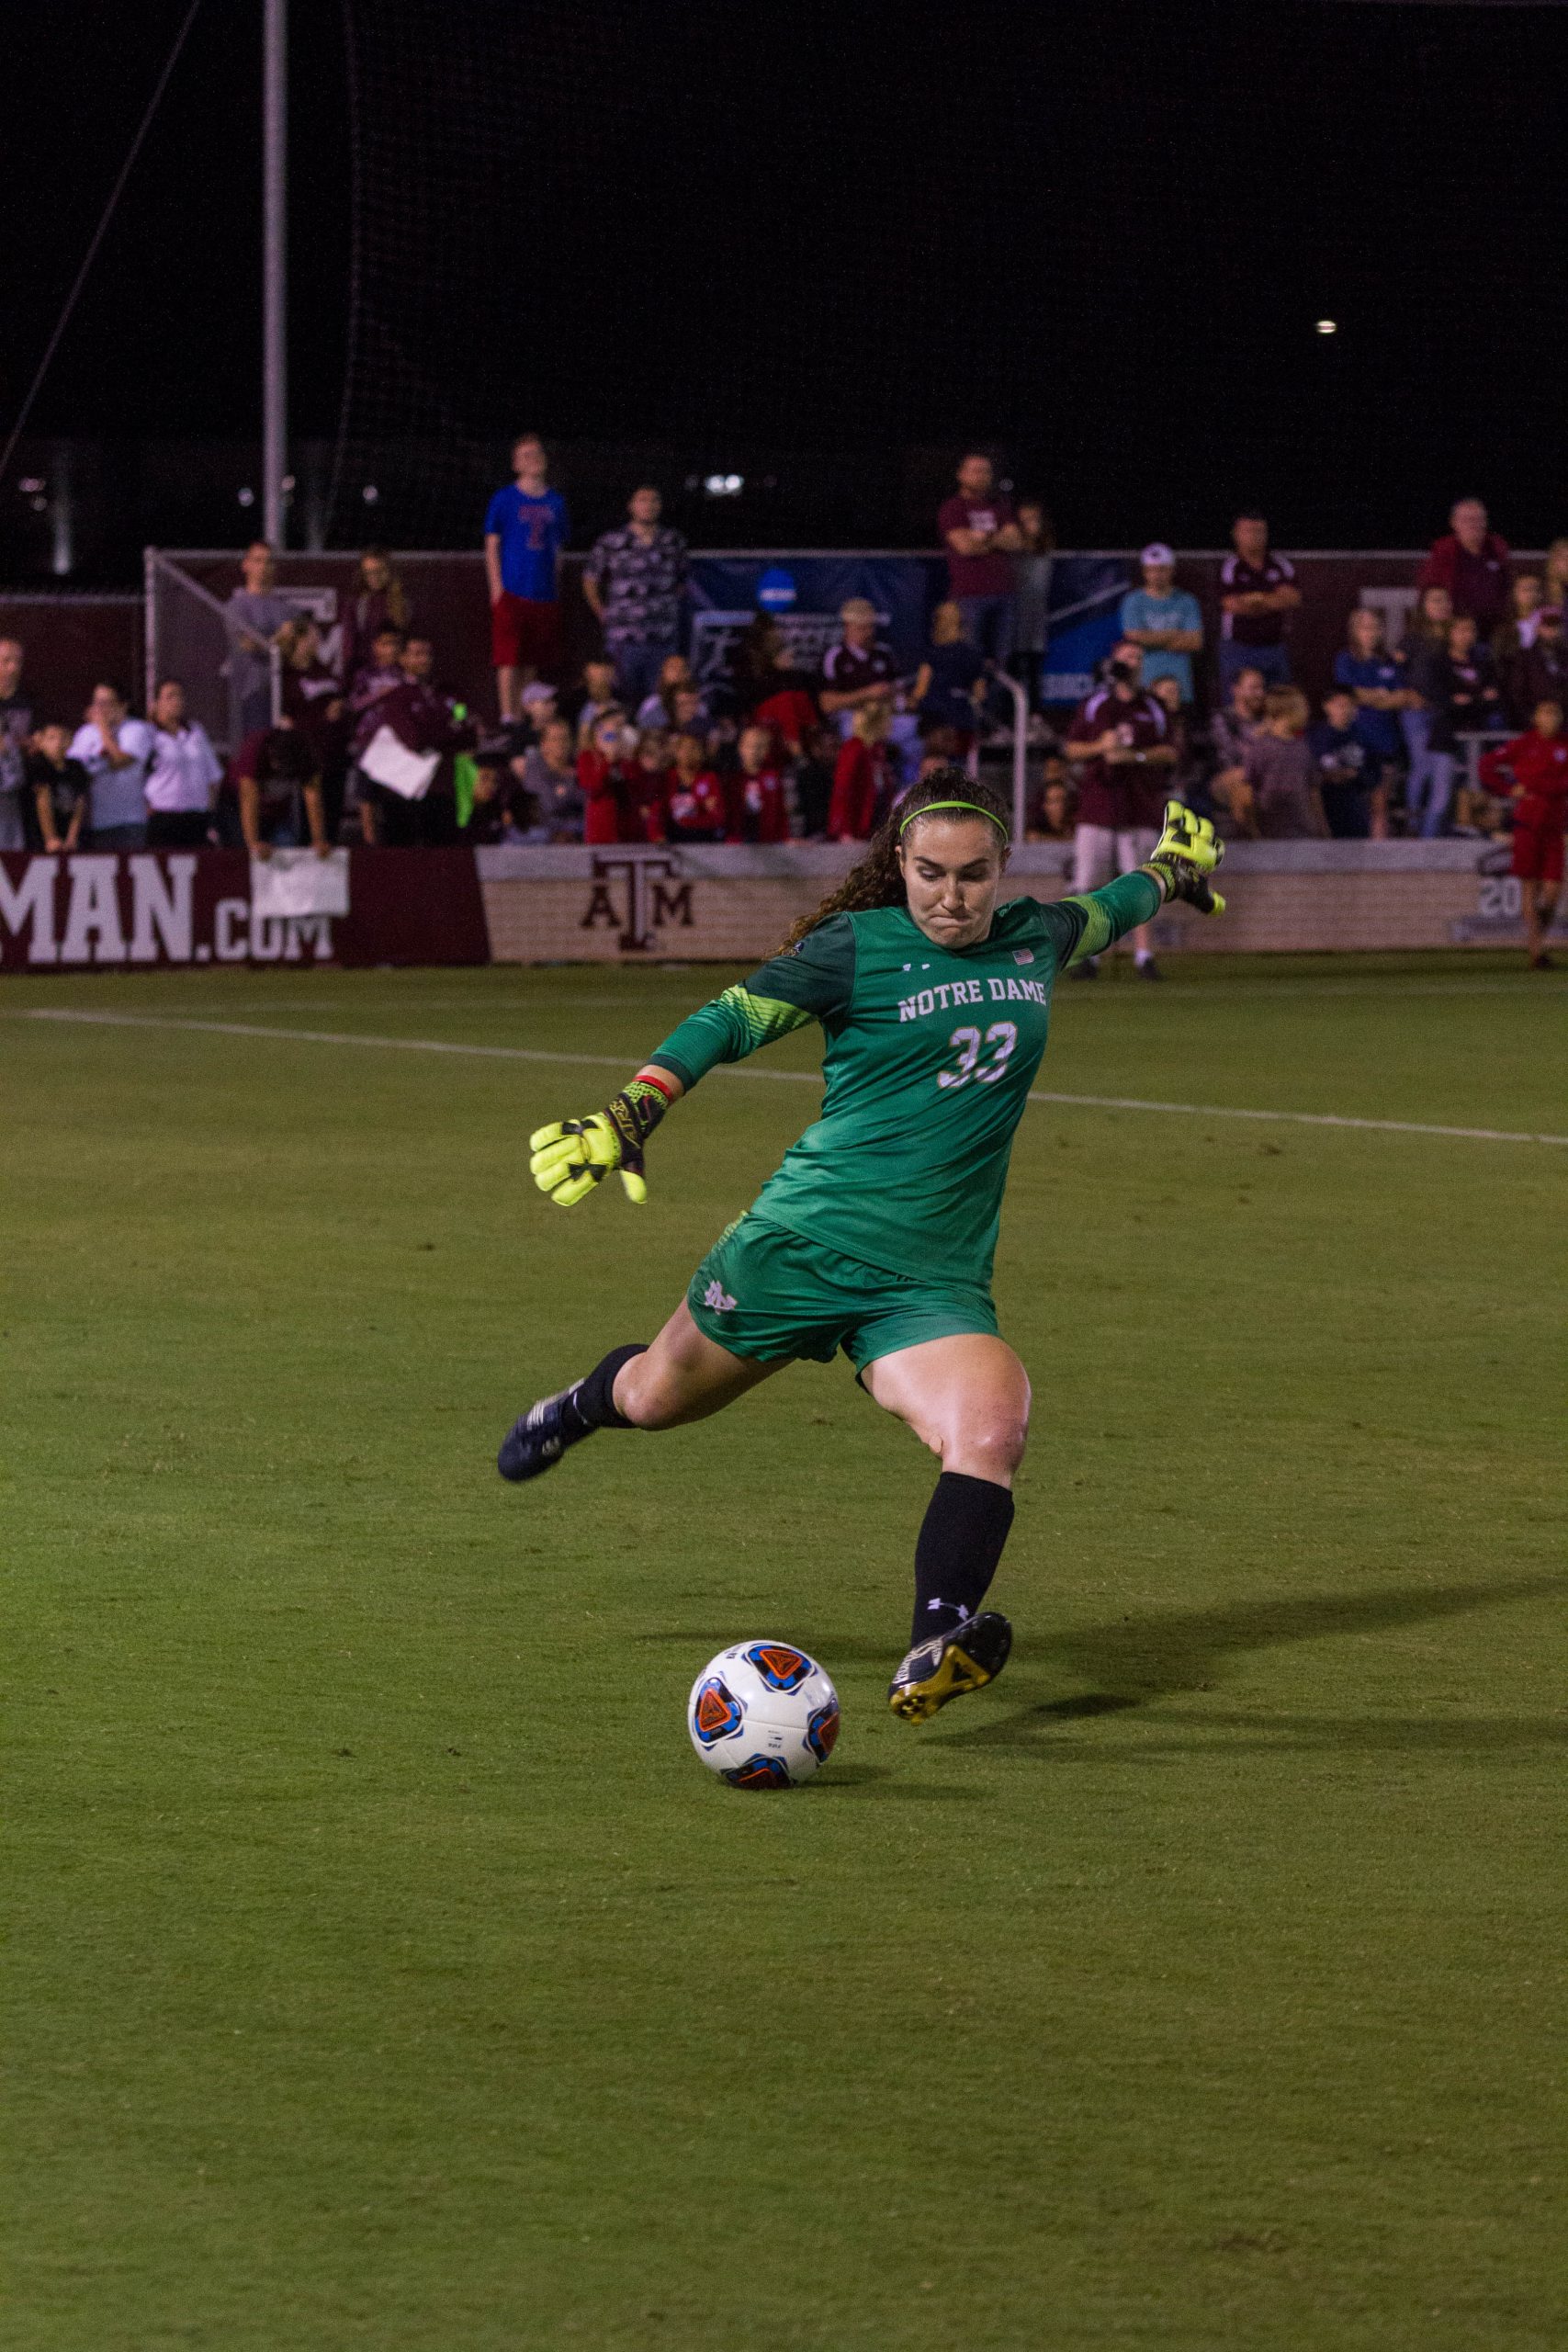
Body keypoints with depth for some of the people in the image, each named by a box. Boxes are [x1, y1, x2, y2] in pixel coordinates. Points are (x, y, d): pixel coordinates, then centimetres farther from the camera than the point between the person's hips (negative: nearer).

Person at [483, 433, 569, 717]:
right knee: (509, 659, -9)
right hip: (512, 590, -4)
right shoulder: (504, 500, 1)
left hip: (544, 595, 4)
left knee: (533, 662, 7)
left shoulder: (556, 502, 12)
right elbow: (492, 545, 1)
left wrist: (554, 584, 9)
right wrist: (497, 588, -7)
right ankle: (508, 718, -10)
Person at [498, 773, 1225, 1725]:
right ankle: (583, 1405, 59)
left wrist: (1171, 870, 48)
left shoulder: (1035, 939, 7)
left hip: (935, 1281, 2)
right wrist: (628, 1116, -26)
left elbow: (1101, 916, 31)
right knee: (658, 1398, 21)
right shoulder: (859, 948, -8)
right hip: (803, 1244, -2)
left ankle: (931, 1658, -38)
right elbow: (732, 1020, -12)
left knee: (993, 1425, -29)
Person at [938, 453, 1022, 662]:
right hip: (969, 595, -5)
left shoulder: (999, 506, 16)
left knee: (1000, 659, 3)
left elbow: (1017, 543, 5)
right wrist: (1001, 541, 1)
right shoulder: (952, 509, 0)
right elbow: (965, 546, -13)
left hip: (1002, 593, 5)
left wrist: (986, 538, -9)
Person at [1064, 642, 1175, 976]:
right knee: (1088, 884, -3)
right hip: (1097, 803, 0)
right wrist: (1099, 747, -12)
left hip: (1140, 806, 0)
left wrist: (1136, 756, -10)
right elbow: (1071, 749, 7)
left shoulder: (1152, 710, 10)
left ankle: (1143, 954, -3)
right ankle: (1088, 953, 4)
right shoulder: (1093, 706, 8)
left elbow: (1169, 753, 6)